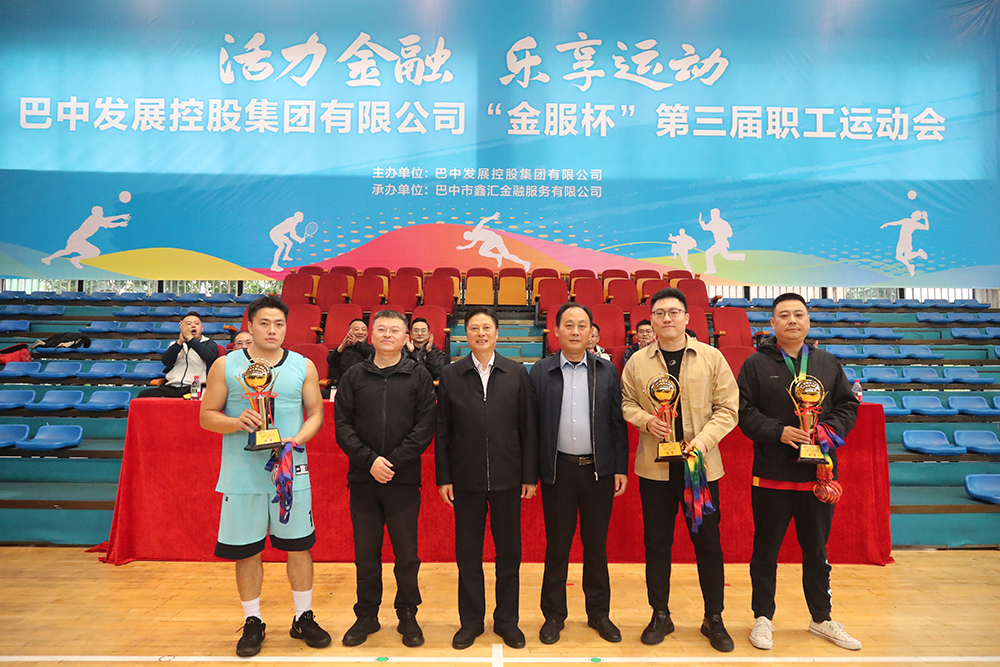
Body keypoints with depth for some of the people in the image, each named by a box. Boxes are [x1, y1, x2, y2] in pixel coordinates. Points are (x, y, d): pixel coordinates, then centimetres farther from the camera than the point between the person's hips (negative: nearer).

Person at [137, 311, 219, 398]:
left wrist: (190, 338, -6)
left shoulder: (209, 343, 16)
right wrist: (180, 341, -5)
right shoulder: (175, 344, 25)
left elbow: (210, 357, -8)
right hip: (171, 387, 4)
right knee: (143, 394, -20)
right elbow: (166, 362, 5)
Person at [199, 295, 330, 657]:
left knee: (299, 545, 8)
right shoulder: (225, 366, 2)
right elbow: (207, 416, 3)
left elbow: (316, 413, 6)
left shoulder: (303, 366, 4)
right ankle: (252, 623, 28)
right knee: (246, 550, 9)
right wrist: (236, 422, -17)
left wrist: (296, 440, -12)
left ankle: (303, 618, 26)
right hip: (242, 474, -1)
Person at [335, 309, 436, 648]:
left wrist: (393, 462, -12)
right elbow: (342, 425, 0)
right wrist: (369, 460, -12)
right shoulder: (354, 376, 5)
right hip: (363, 479, 1)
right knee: (365, 552, 12)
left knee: (406, 553, 9)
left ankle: (407, 616, 27)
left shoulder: (419, 376, 1)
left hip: (404, 480, -1)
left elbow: (425, 427, -5)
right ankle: (367, 615, 30)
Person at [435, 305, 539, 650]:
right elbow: (443, 430, 2)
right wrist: (443, 477, -1)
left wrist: (530, 475, -1)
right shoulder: (450, 375, 2)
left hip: (507, 477, 0)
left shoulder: (517, 373, 1)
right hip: (466, 479, 0)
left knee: (509, 551, 10)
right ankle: (470, 621, 28)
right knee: (467, 553, 10)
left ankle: (507, 621, 28)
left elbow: (528, 427, 1)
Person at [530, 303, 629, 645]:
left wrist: (621, 468, 1)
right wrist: (532, 471, -4)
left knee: (596, 544, 13)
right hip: (559, 470, -1)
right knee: (556, 544, 9)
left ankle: (599, 613, 29)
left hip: (599, 469, 1)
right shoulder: (540, 372, 0)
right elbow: (532, 424, -1)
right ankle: (554, 614, 26)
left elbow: (617, 422, 4)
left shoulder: (607, 370, 3)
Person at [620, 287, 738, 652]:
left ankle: (714, 619, 26)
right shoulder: (638, 361, 3)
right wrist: (645, 420, -10)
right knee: (656, 542, 10)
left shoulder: (711, 358, -1)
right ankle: (660, 615, 27)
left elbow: (727, 408, -1)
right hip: (654, 467, 1)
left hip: (701, 466, -1)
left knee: (708, 543, 7)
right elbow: (626, 402, 10)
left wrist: (702, 442, -14)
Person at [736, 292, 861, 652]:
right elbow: (744, 411, -7)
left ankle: (822, 619, 36)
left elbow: (848, 404, 9)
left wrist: (831, 428, -9)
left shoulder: (828, 363, 8)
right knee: (765, 551, 9)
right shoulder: (756, 364, -3)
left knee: (817, 551, 18)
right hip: (771, 475, -3)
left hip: (818, 473, 3)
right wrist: (779, 432, -19)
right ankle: (763, 617, 26)